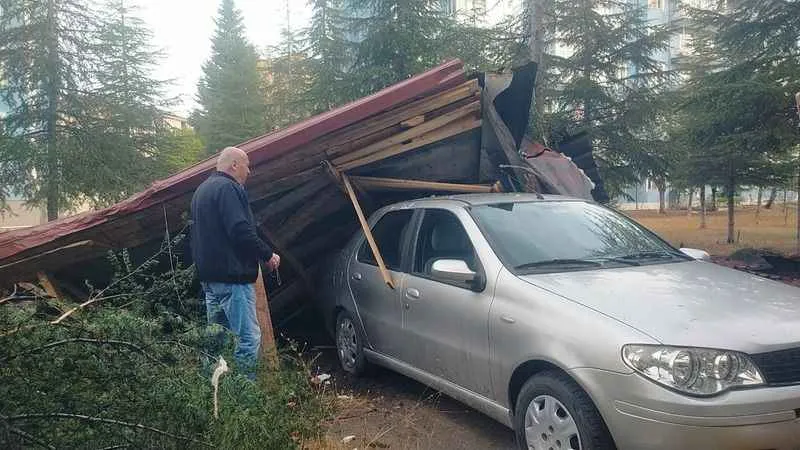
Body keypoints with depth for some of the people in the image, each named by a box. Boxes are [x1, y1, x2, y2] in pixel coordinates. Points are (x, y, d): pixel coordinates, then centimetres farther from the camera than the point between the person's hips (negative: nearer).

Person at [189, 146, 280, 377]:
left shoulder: (202, 190, 22)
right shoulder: (228, 188, -11)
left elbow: (196, 236, 26)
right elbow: (241, 231, -21)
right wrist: (268, 254, -10)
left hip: (208, 275, 11)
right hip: (232, 275, -11)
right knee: (248, 339, -10)